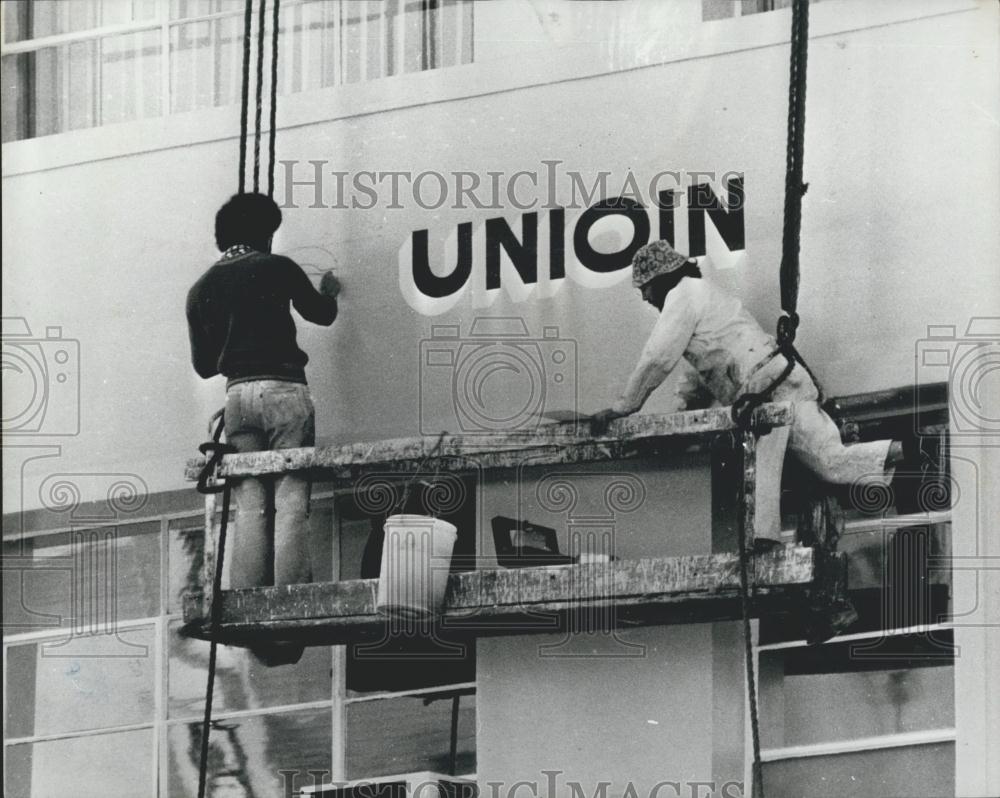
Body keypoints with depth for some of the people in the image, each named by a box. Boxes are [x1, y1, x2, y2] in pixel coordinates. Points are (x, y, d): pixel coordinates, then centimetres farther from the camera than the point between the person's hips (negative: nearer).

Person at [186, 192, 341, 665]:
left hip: (236, 393, 4)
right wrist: (329, 291, 42)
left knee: (249, 506, 3)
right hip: (284, 388, -4)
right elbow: (320, 314, 19)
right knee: (291, 501, -5)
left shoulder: (202, 289, 13)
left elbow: (203, 365, 17)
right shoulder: (276, 268, 3)